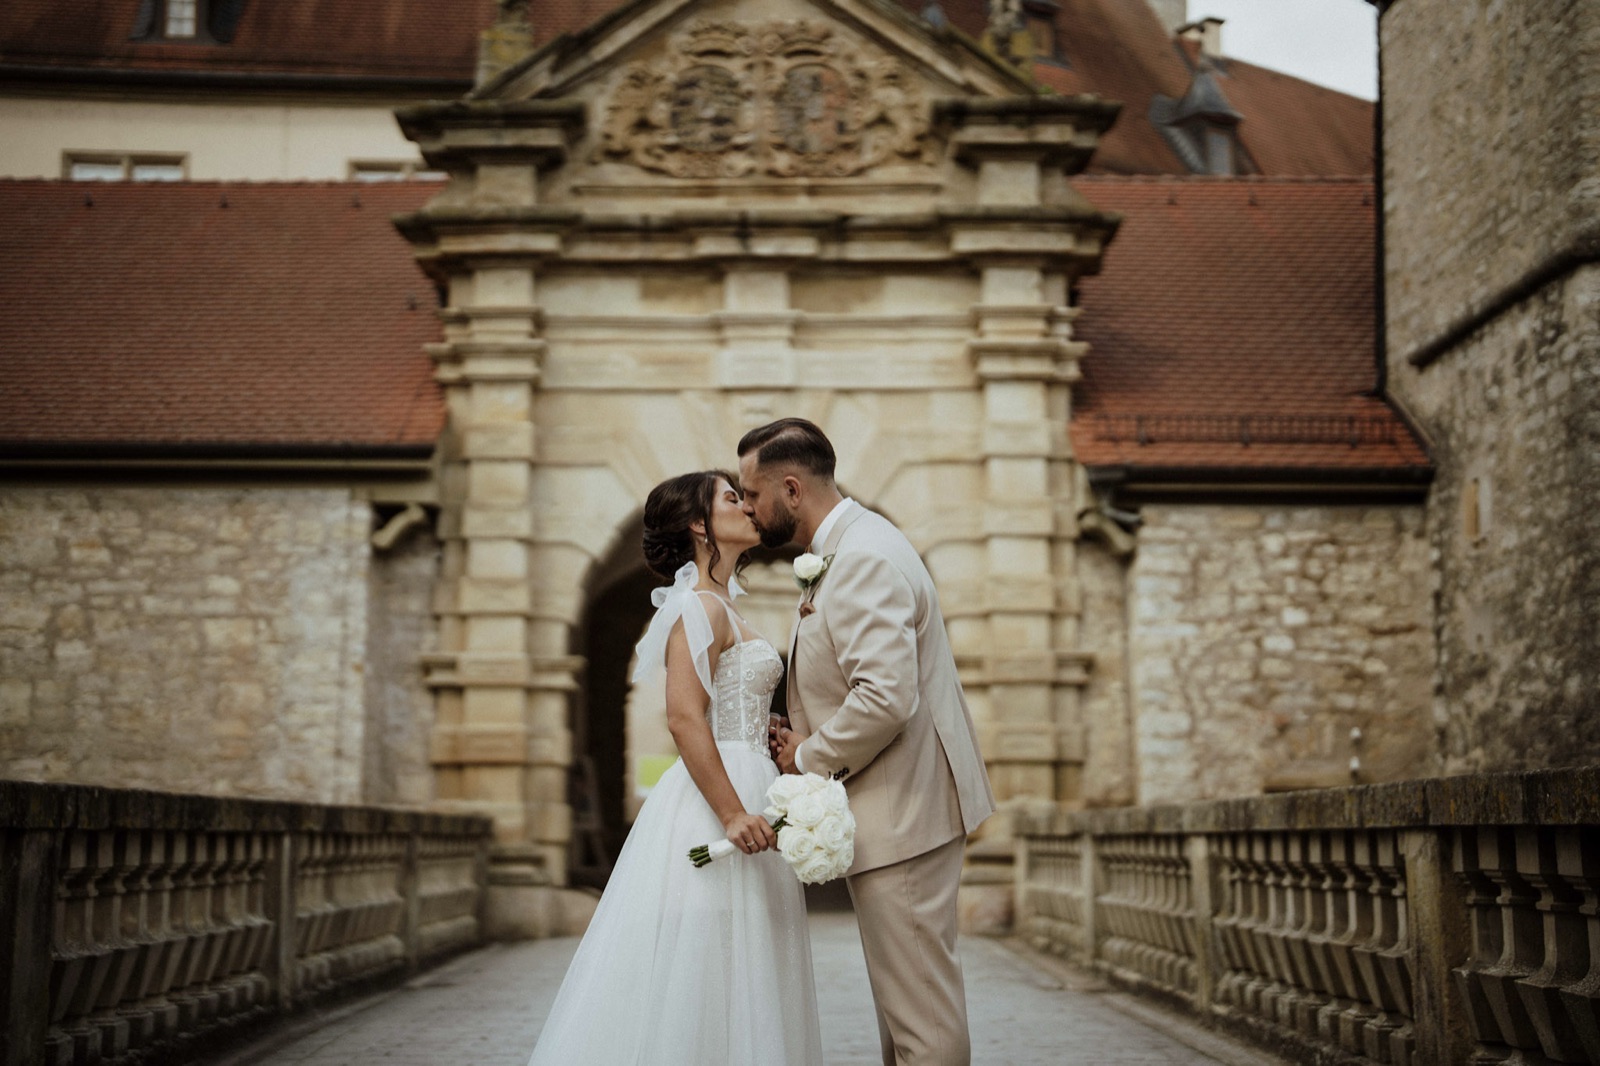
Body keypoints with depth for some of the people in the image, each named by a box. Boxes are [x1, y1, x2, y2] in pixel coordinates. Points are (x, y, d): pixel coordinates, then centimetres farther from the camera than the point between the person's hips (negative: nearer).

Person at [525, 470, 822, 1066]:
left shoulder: (722, 610, 19)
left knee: (729, 989, 10)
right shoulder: (700, 605, -10)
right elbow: (684, 718, -21)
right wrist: (732, 814, -24)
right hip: (719, 799, -10)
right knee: (706, 983, -7)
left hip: (742, 798, 10)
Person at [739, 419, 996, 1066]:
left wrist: (809, 760, -14)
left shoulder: (864, 560, -20)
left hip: (900, 813, -11)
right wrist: (805, 736, 6)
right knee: (902, 999, 18)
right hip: (890, 809, 11)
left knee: (921, 1011, -4)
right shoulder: (850, 545, 14)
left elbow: (887, 698, -30)